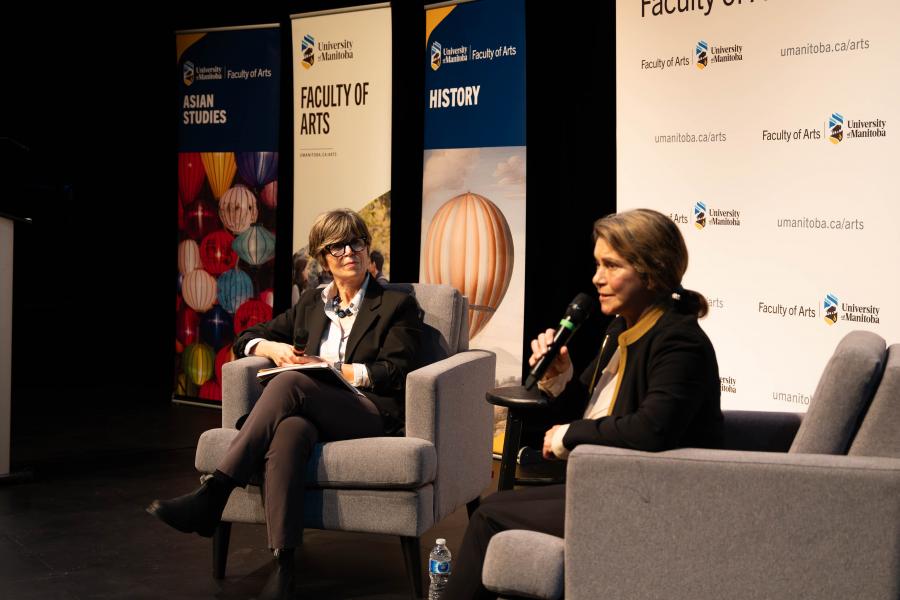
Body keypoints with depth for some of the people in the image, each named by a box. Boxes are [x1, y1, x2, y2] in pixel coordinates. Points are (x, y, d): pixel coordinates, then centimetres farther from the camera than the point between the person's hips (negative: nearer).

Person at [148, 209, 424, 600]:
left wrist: (330, 369, -7)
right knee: (288, 432, -37)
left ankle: (212, 496, -37)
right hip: (309, 413, 4)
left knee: (289, 382, -33)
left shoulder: (397, 304, 11)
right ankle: (283, 566, -46)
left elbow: (396, 371, -1)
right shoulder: (312, 303, 24)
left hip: (371, 412, -3)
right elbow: (247, 339, 26)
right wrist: (273, 348, 2)